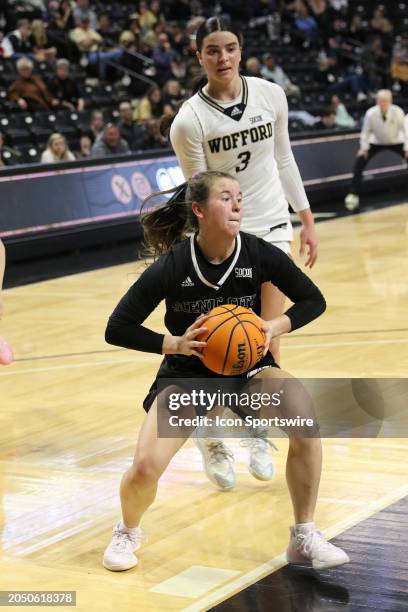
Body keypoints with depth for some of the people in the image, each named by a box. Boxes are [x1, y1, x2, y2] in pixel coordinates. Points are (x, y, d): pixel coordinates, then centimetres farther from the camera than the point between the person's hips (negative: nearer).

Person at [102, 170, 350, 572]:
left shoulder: (260, 254, -15)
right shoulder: (172, 266, -21)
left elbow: (313, 300, -2)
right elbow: (117, 328, -15)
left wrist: (276, 327, -19)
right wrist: (175, 343, -28)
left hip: (246, 365, 2)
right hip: (185, 373, -2)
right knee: (145, 467, -20)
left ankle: (304, 538, -9)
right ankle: (127, 531, 18)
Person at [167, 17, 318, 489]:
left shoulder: (271, 95, -4)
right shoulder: (188, 121, -15)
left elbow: (283, 160, 9)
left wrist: (306, 219, 10)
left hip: (273, 227, 3)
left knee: (267, 344, 5)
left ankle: (259, 436, 21)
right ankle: (214, 441, 18)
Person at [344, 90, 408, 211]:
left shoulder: (397, 112, -27)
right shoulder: (371, 113, -25)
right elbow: (366, 131, -10)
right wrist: (364, 148, -16)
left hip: (396, 142, 0)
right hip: (376, 143, 0)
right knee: (359, 161, -17)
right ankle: (353, 195, -7)